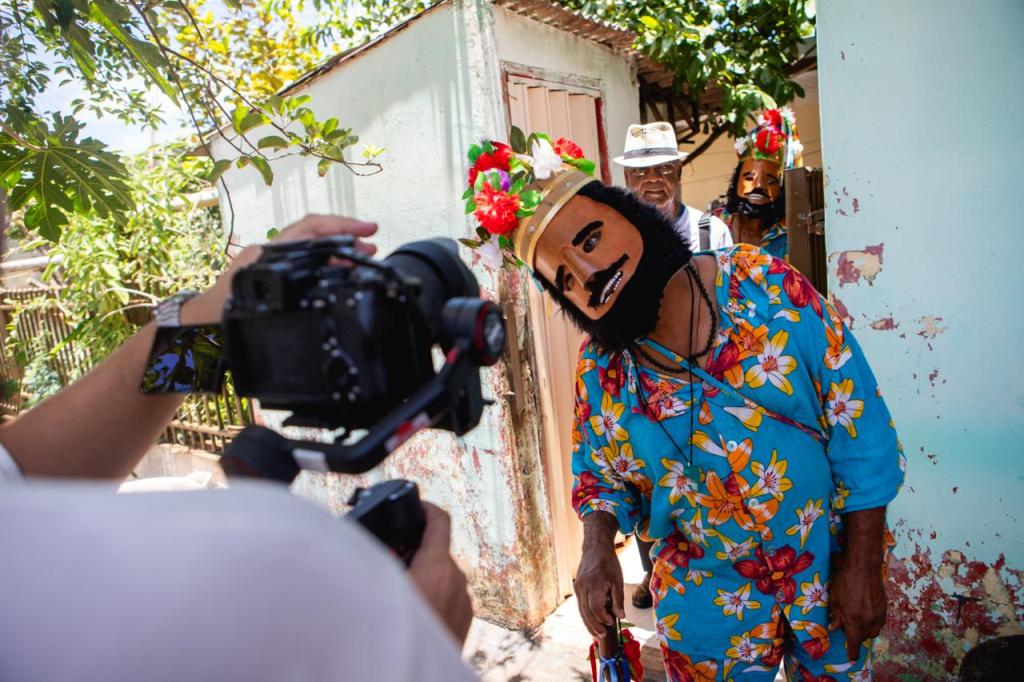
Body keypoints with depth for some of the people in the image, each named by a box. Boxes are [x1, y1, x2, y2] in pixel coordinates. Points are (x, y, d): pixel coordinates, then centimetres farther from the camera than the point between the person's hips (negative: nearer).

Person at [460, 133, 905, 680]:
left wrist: (863, 568, -11)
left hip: (828, 569, 0)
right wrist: (597, 547, -17)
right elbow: (602, 479, 4)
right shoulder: (599, 370, -11)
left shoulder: (764, 285, -18)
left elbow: (859, 425, -13)